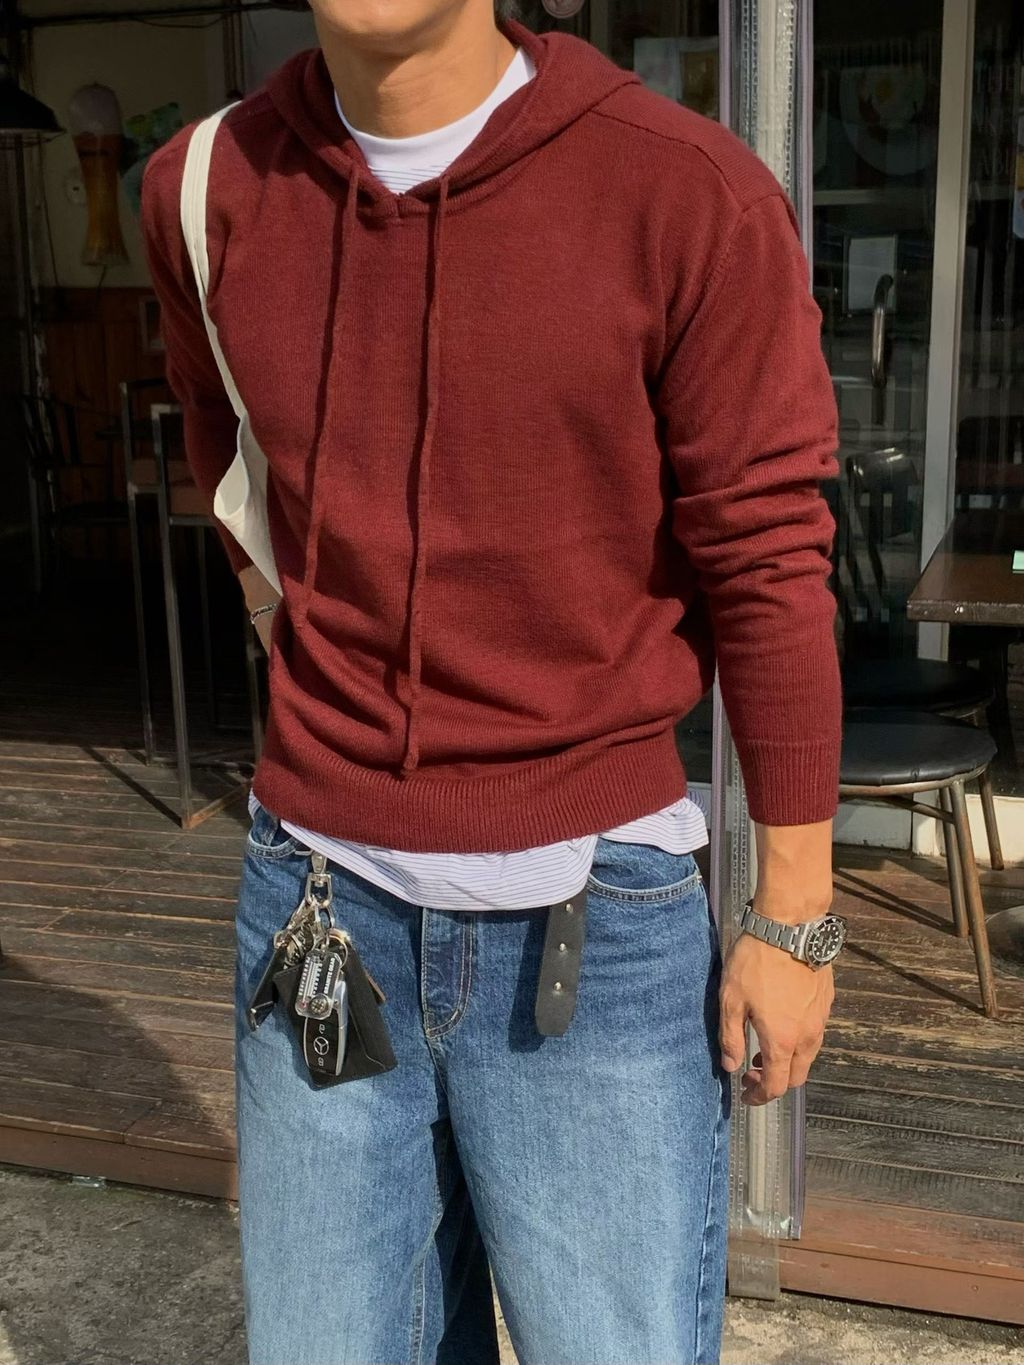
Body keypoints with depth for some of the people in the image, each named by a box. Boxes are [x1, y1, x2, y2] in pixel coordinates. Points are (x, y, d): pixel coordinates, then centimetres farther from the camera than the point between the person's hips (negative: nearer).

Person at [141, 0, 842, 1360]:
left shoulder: (690, 193, -12)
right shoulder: (203, 188, 1)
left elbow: (768, 562, -7)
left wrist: (795, 913, -2)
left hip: (594, 908, -3)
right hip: (317, 896, 4)